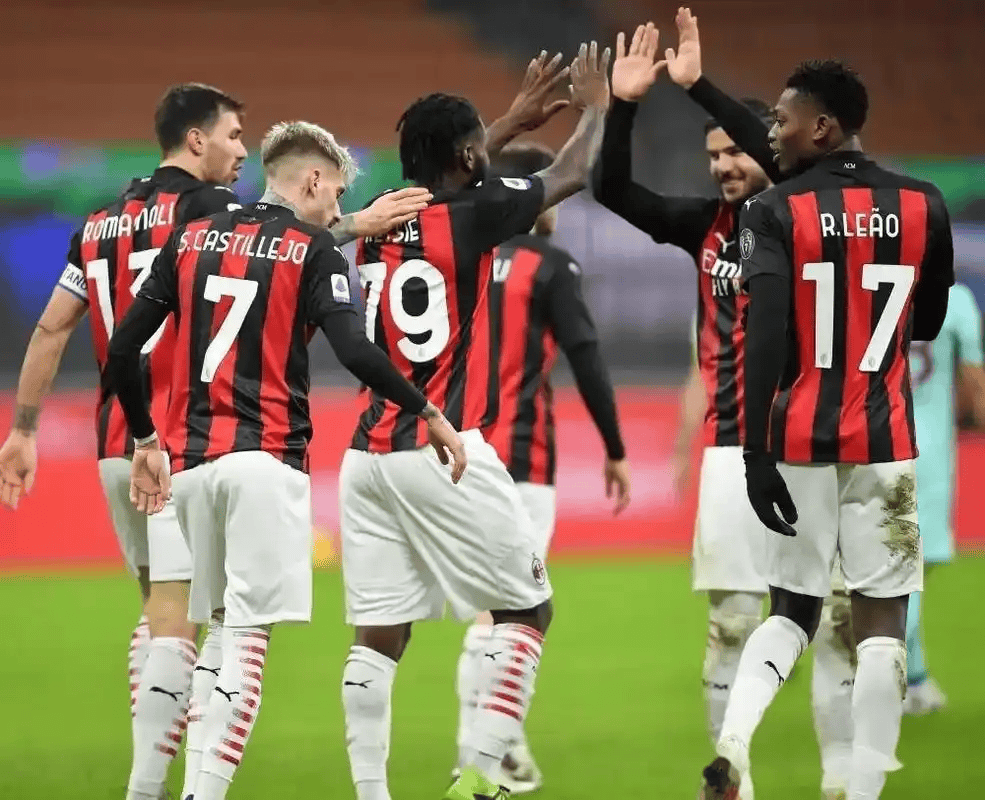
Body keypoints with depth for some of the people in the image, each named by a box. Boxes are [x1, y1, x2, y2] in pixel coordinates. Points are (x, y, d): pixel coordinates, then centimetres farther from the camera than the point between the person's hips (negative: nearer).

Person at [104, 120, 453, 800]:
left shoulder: (191, 240, 14)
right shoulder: (314, 251, 0)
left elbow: (123, 348, 13)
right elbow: (354, 351, -14)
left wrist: (147, 441, 22)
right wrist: (430, 413, -4)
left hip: (189, 458, 5)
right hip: (265, 457, -5)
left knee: (217, 623, 15)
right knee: (248, 634, -6)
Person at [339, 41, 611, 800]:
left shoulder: (380, 227, 13)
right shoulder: (469, 218, -5)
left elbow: (453, 181, 35)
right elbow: (571, 176, 10)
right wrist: (598, 106, 29)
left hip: (370, 454, 6)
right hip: (444, 453, -6)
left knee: (379, 636, 5)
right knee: (527, 610, 6)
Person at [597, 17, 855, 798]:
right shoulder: (710, 224, 10)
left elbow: (787, 161, -23)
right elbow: (614, 190, 7)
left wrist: (700, 86, -27)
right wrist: (624, 105, -8)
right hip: (732, 451, 4)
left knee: (838, 621, -3)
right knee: (730, 622, 3)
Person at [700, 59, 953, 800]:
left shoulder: (776, 214, -6)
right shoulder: (923, 209, 2)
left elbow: (765, 341, -13)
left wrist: (756, 455, -12)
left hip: (799, 440, 0)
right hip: (883, 441, 0)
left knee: (793, 607, 14)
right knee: (881, 618, 4)